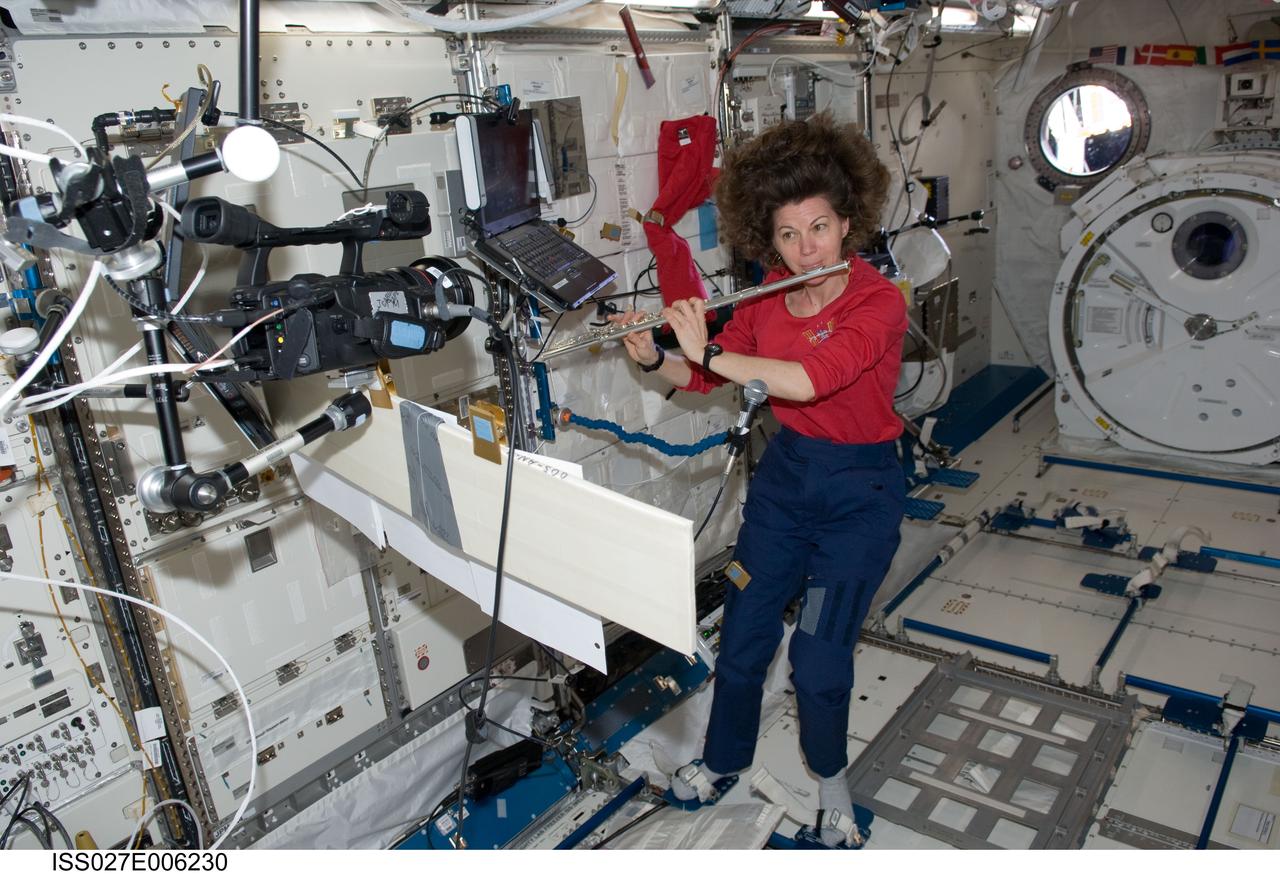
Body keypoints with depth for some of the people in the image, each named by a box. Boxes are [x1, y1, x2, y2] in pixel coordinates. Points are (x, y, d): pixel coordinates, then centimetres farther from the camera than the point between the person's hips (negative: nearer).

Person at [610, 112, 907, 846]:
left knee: (819, 657, -1)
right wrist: (651, 357, -15)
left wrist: (708, 350, -31)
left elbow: (810, 378, -35)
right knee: (745, 629, 12)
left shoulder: (879, 301, -20)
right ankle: (725, 758, 38)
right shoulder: (769, 295, -2)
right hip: (785, 472, 5)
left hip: (860, 490, -5)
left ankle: (831, 772, 31)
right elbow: (703, 378, 4)